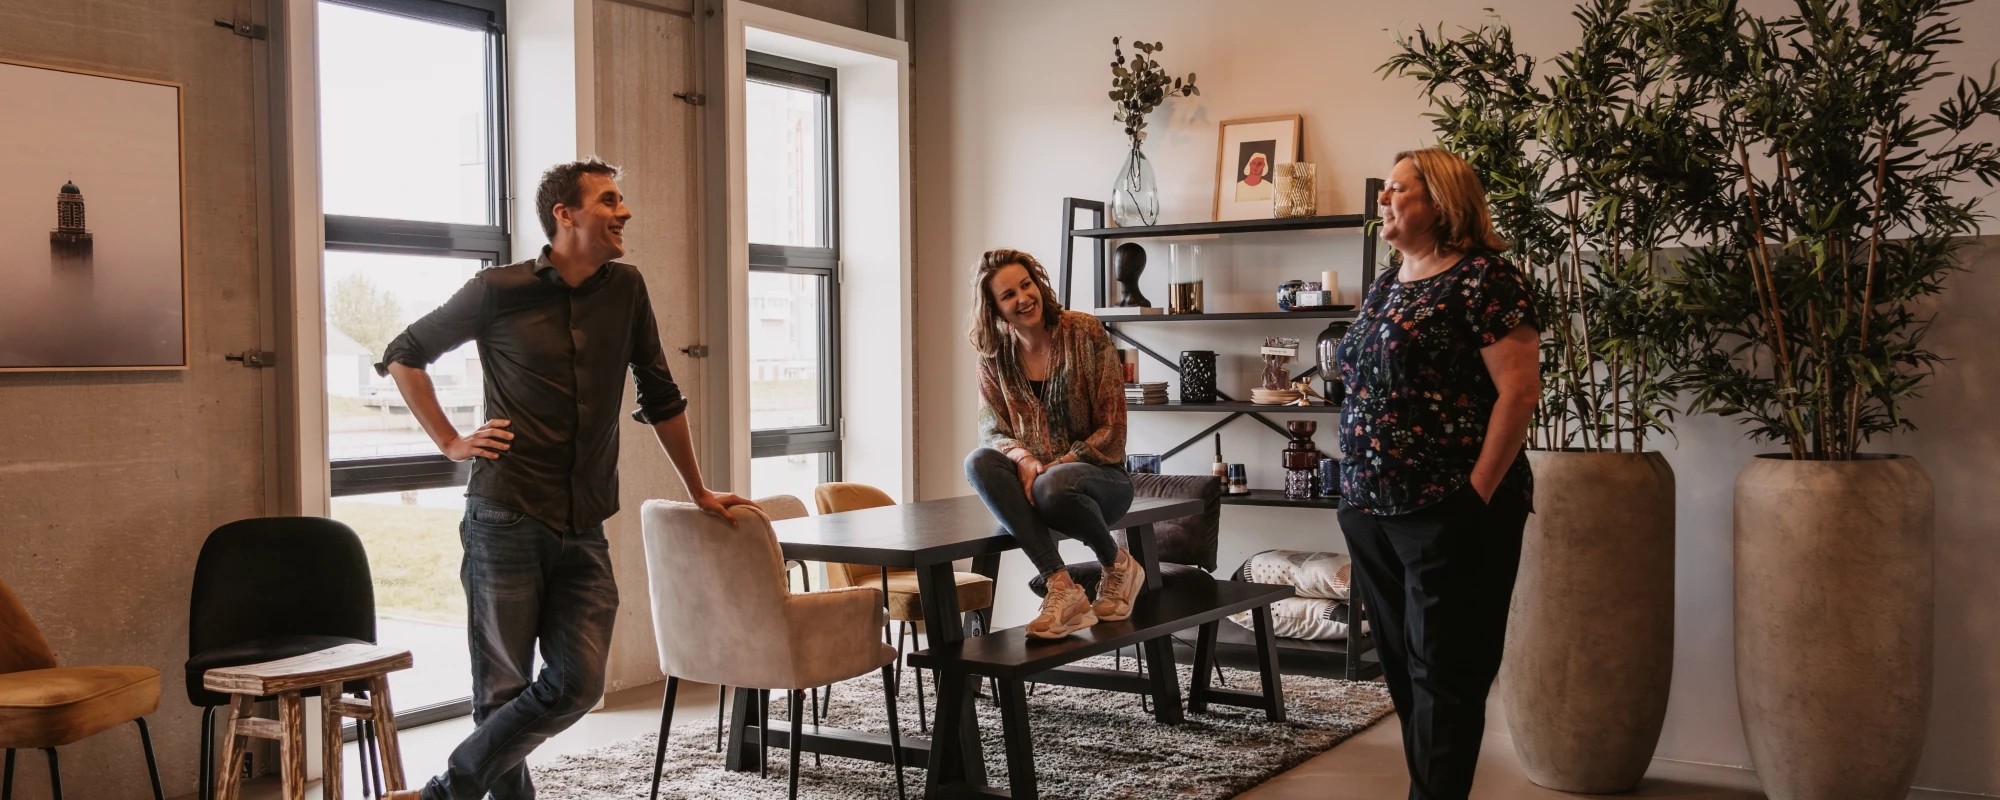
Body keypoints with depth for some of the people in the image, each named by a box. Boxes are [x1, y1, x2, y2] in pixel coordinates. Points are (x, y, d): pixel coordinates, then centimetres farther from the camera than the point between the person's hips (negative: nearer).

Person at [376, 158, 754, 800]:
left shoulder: (626, 290, 7)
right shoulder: (498, 291, -3)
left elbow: (660, 397, 17)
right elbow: (403, 356, 10)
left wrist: (698, 491, 21)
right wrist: (450, 442, 2)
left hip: (585, 530, 4)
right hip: (506, 520, -3)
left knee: (578, 683, -4)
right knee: (503, 687, 3)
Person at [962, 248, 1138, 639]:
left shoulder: (1085, 333, -8)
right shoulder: (994, 356, 3)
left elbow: (1112, 428, -9)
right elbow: (991, 431, 0)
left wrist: (1057, 465, -20)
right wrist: (1023, 459, -22)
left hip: (1098, 474, -4)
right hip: (1031, 476, 4)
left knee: (1050, 488, -38)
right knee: (978, 463, -29)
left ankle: (1117, 564, -5)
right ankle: (1061, 586, -34)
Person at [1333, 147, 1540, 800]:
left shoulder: (1481, 277, -9)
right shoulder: (1384, 287, 15)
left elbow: (1519, 389, -15)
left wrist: (1477, 494, -17)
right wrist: (1357, 486, 13)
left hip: (1449, 512, -8)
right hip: (1372, 511, 8)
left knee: (1444, 673, -1)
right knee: (1401, 667, 14)